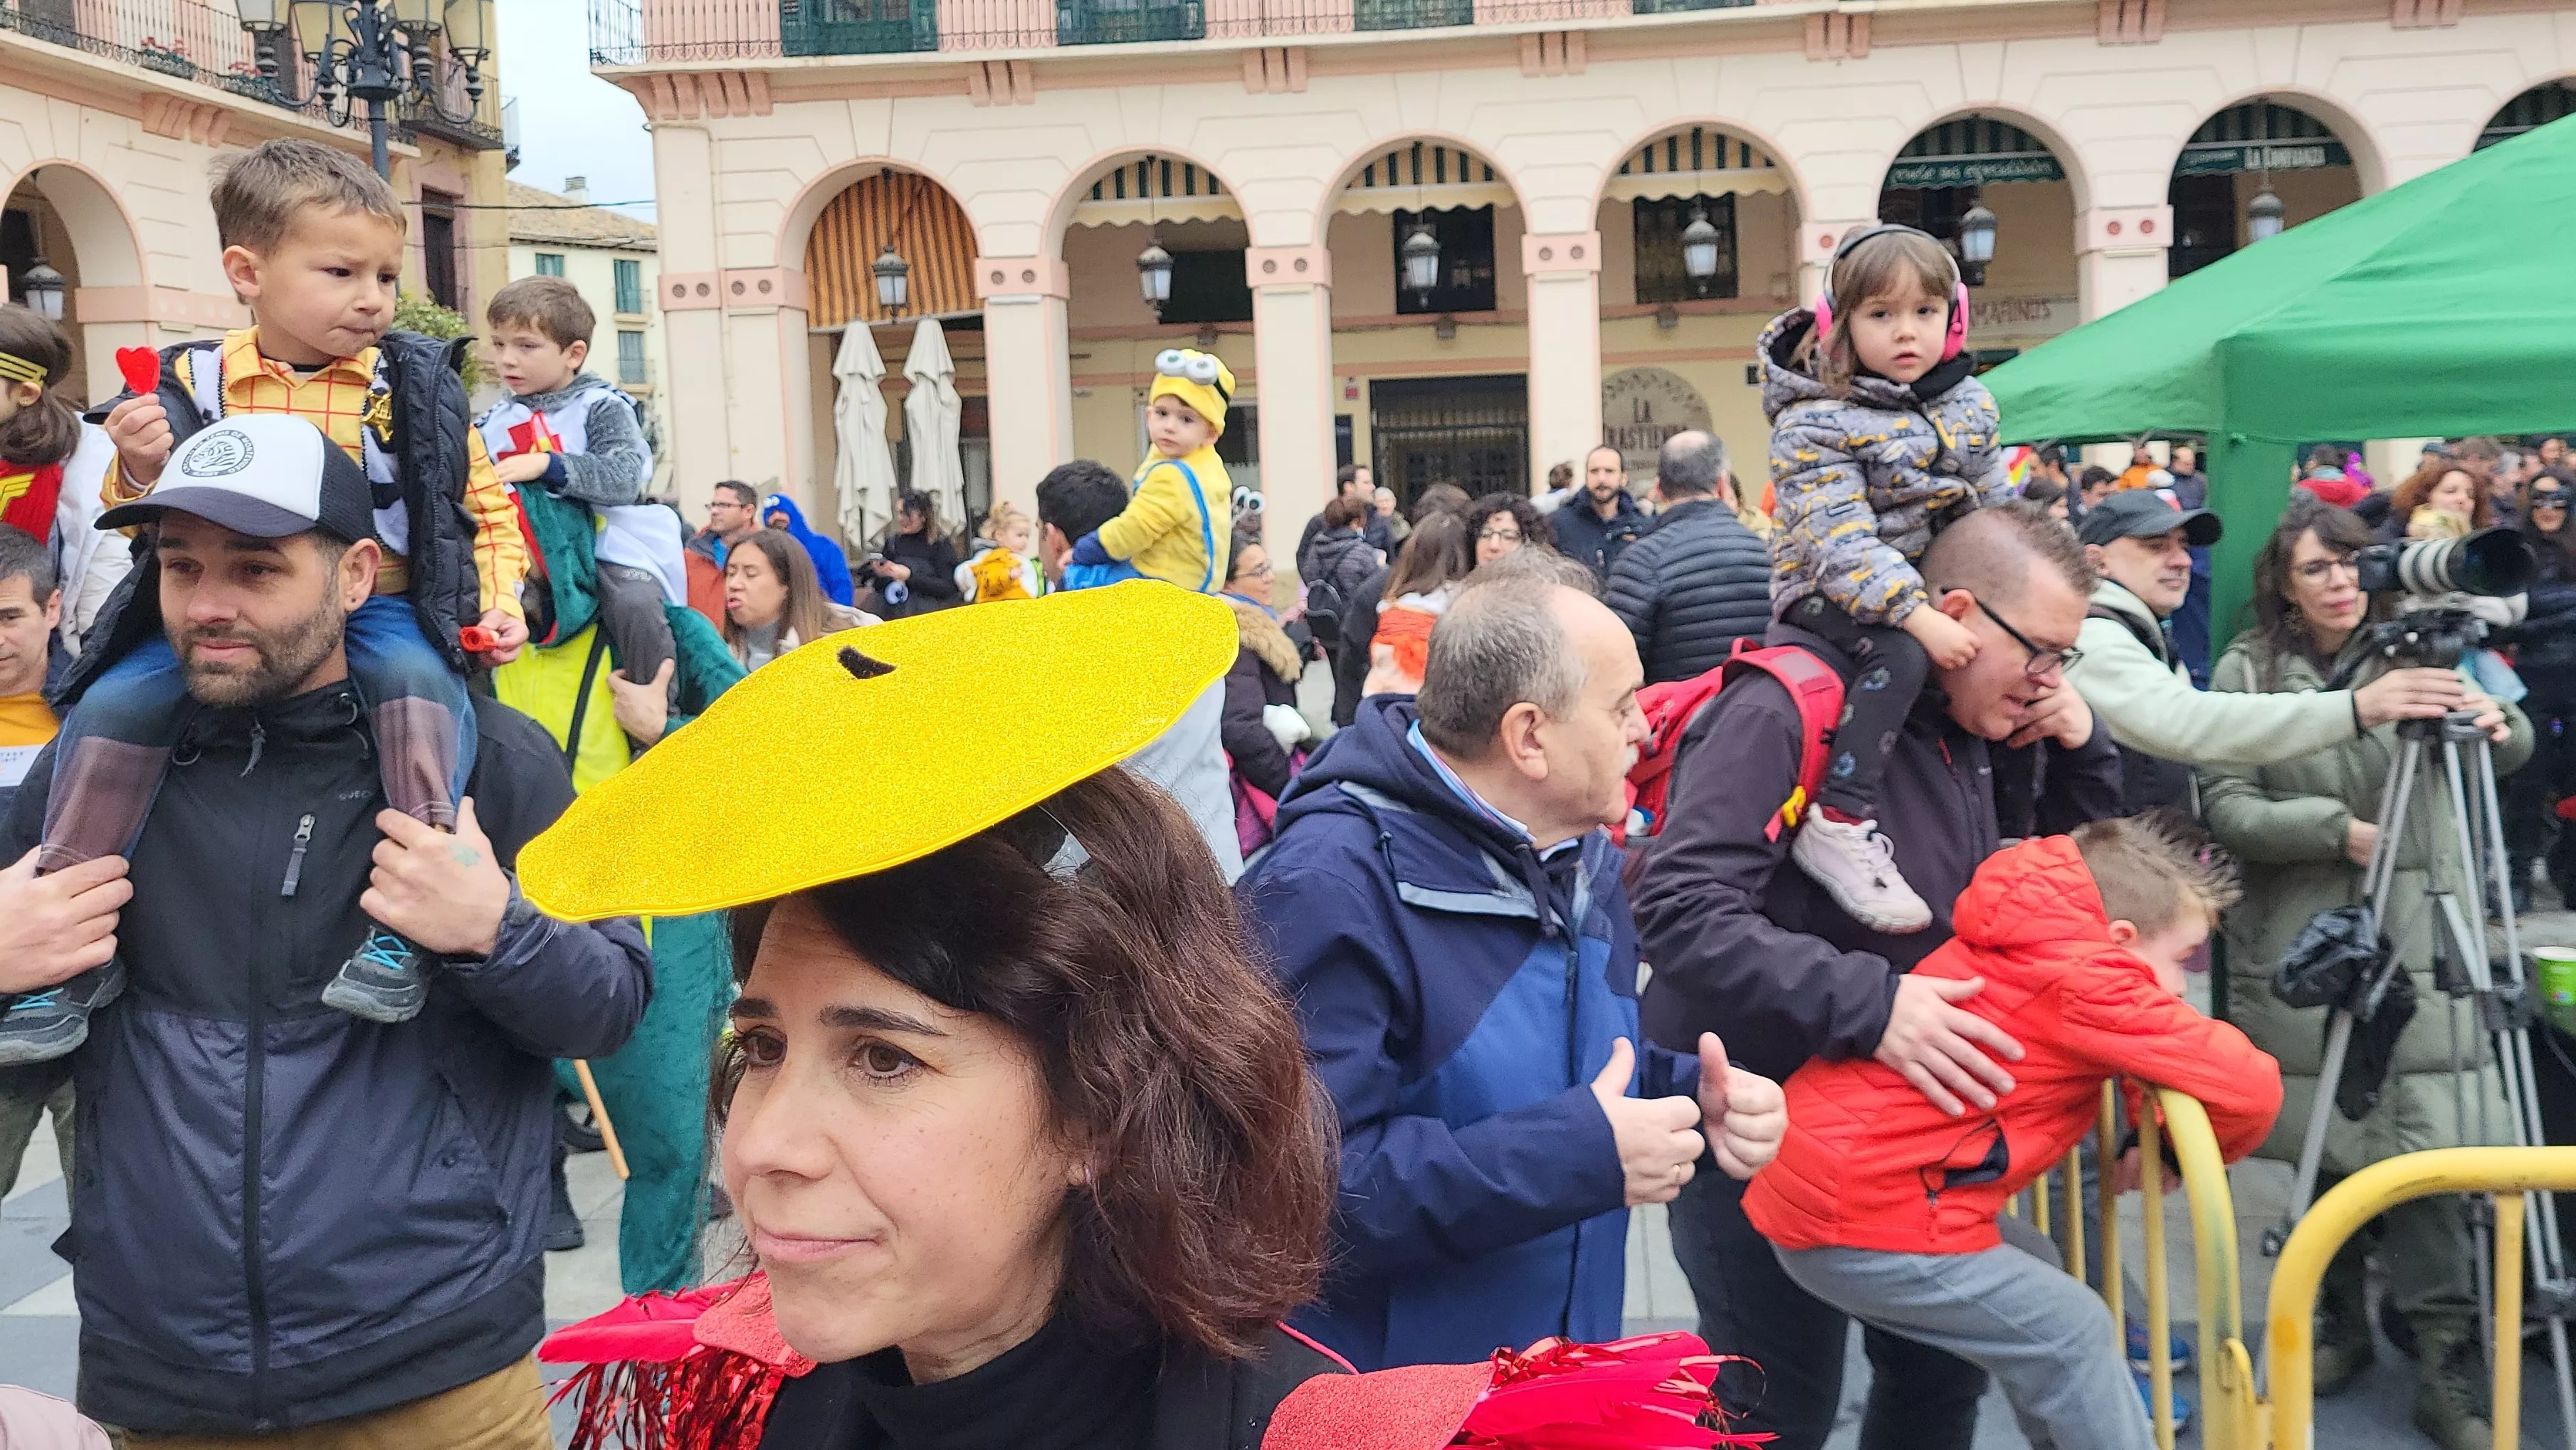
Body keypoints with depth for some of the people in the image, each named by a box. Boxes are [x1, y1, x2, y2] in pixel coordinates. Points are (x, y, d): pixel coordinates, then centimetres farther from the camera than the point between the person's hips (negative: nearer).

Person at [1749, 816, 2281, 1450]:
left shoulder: (2027, 947, 11)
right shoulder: (2082, 986, -15)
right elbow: (2249, 1088, -16)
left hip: (1813, 1180, 9)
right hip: (1864, 1220, -9)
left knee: (2036, 1309, 22)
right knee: (2071, 1333, 3)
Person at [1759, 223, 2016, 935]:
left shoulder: (1968, 403, 4)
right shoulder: (1814, 424, -18)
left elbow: (1995, 508, 14)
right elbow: (1842, 543, -28)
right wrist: (1919, 618, -37)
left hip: (1932, 583, 8)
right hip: (1830, 589, -8)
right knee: (1899, 655, -34)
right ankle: (1839, 825, -35)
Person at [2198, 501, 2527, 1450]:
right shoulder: (2246, 670, 0)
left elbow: (2512, 755, 3)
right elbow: (2226, 808, -5)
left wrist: (2499, 723, -20)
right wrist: (2336, 828, -18)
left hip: (2415, 941, 0)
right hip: (2296, 945, 0)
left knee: (2425, 1146, -6)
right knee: (2322, 1142, 8)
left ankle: (2446, 1364, 1)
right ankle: (2339, 1319, 28)